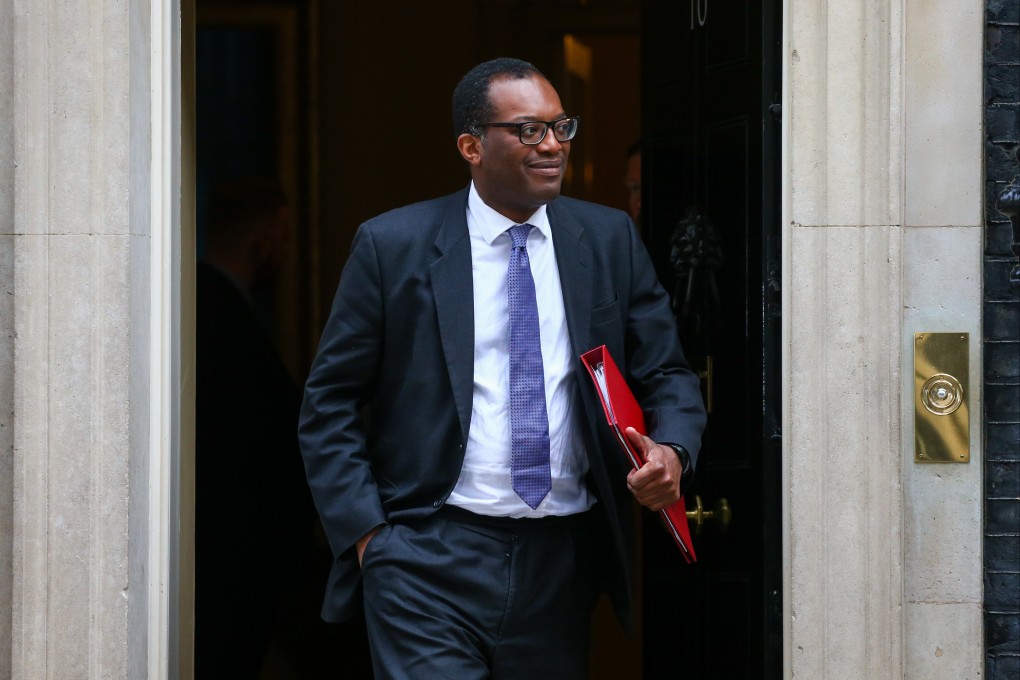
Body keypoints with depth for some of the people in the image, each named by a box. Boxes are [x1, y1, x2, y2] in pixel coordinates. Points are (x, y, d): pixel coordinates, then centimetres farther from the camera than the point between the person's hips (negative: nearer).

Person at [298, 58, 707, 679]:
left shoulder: (610, 240, 8)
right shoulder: (393, 246, -1)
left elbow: (666, 375, 11)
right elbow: (329, 405, 2)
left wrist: (673, 452, -11)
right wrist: (367, 532, -7)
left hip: (562, 562, 3)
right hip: (432, 563, -3)